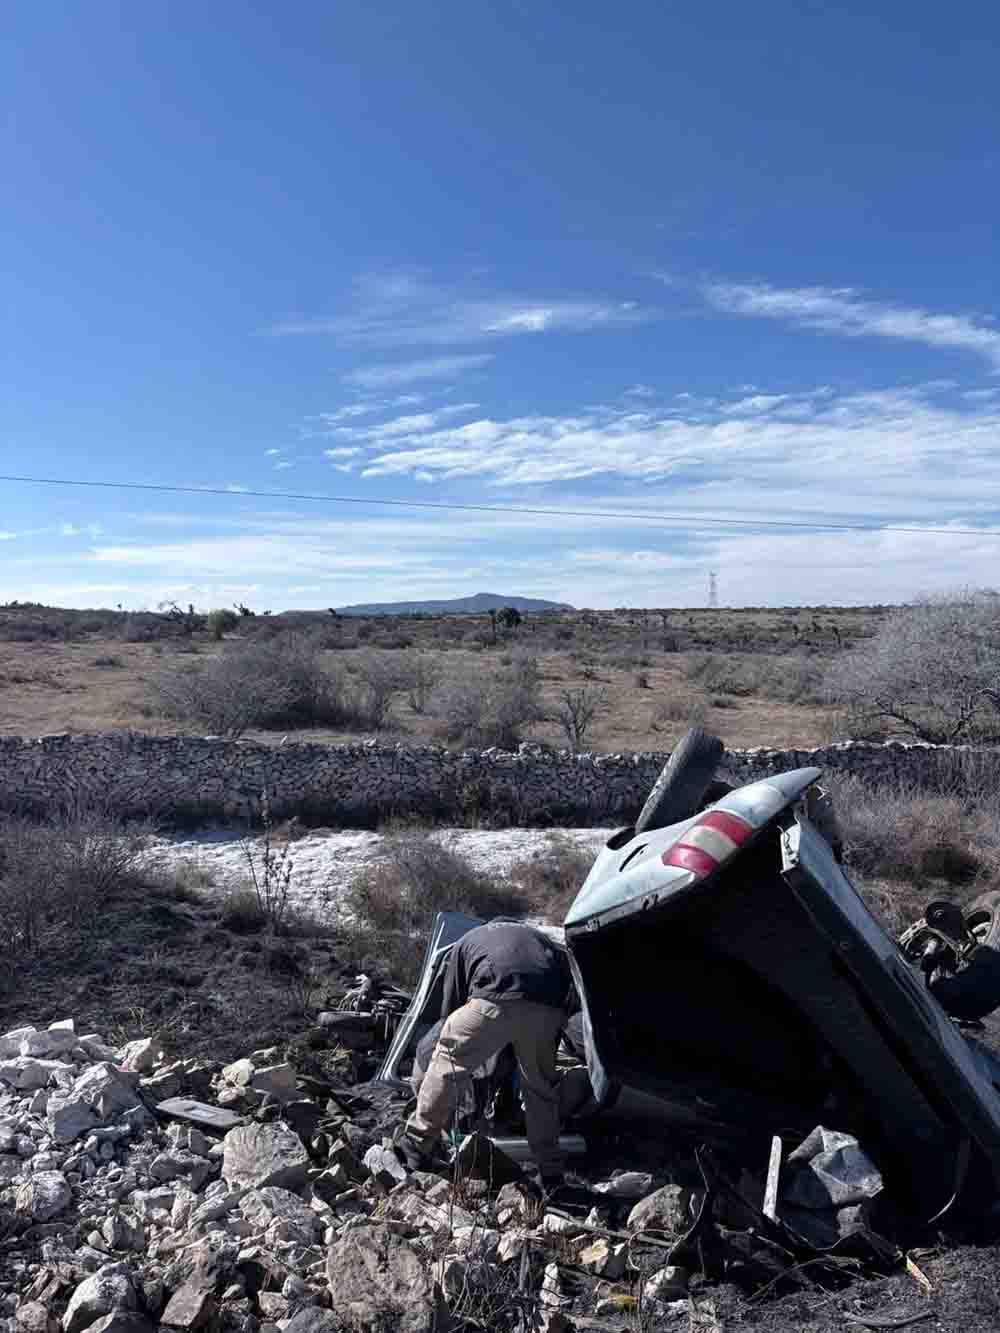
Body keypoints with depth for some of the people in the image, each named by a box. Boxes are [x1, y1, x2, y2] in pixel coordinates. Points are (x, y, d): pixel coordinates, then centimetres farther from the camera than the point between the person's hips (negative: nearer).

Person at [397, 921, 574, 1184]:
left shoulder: (467, 941, 34)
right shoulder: (541, 937, 41)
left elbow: (450, 1005, 34)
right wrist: (551, 1047, 41)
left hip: (496, 1002, -3)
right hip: (549, 1010, 4)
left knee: (447, 1062, 17)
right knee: (541, 1086, 24)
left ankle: (416, 1148, 19)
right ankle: (551, 1174, 32)